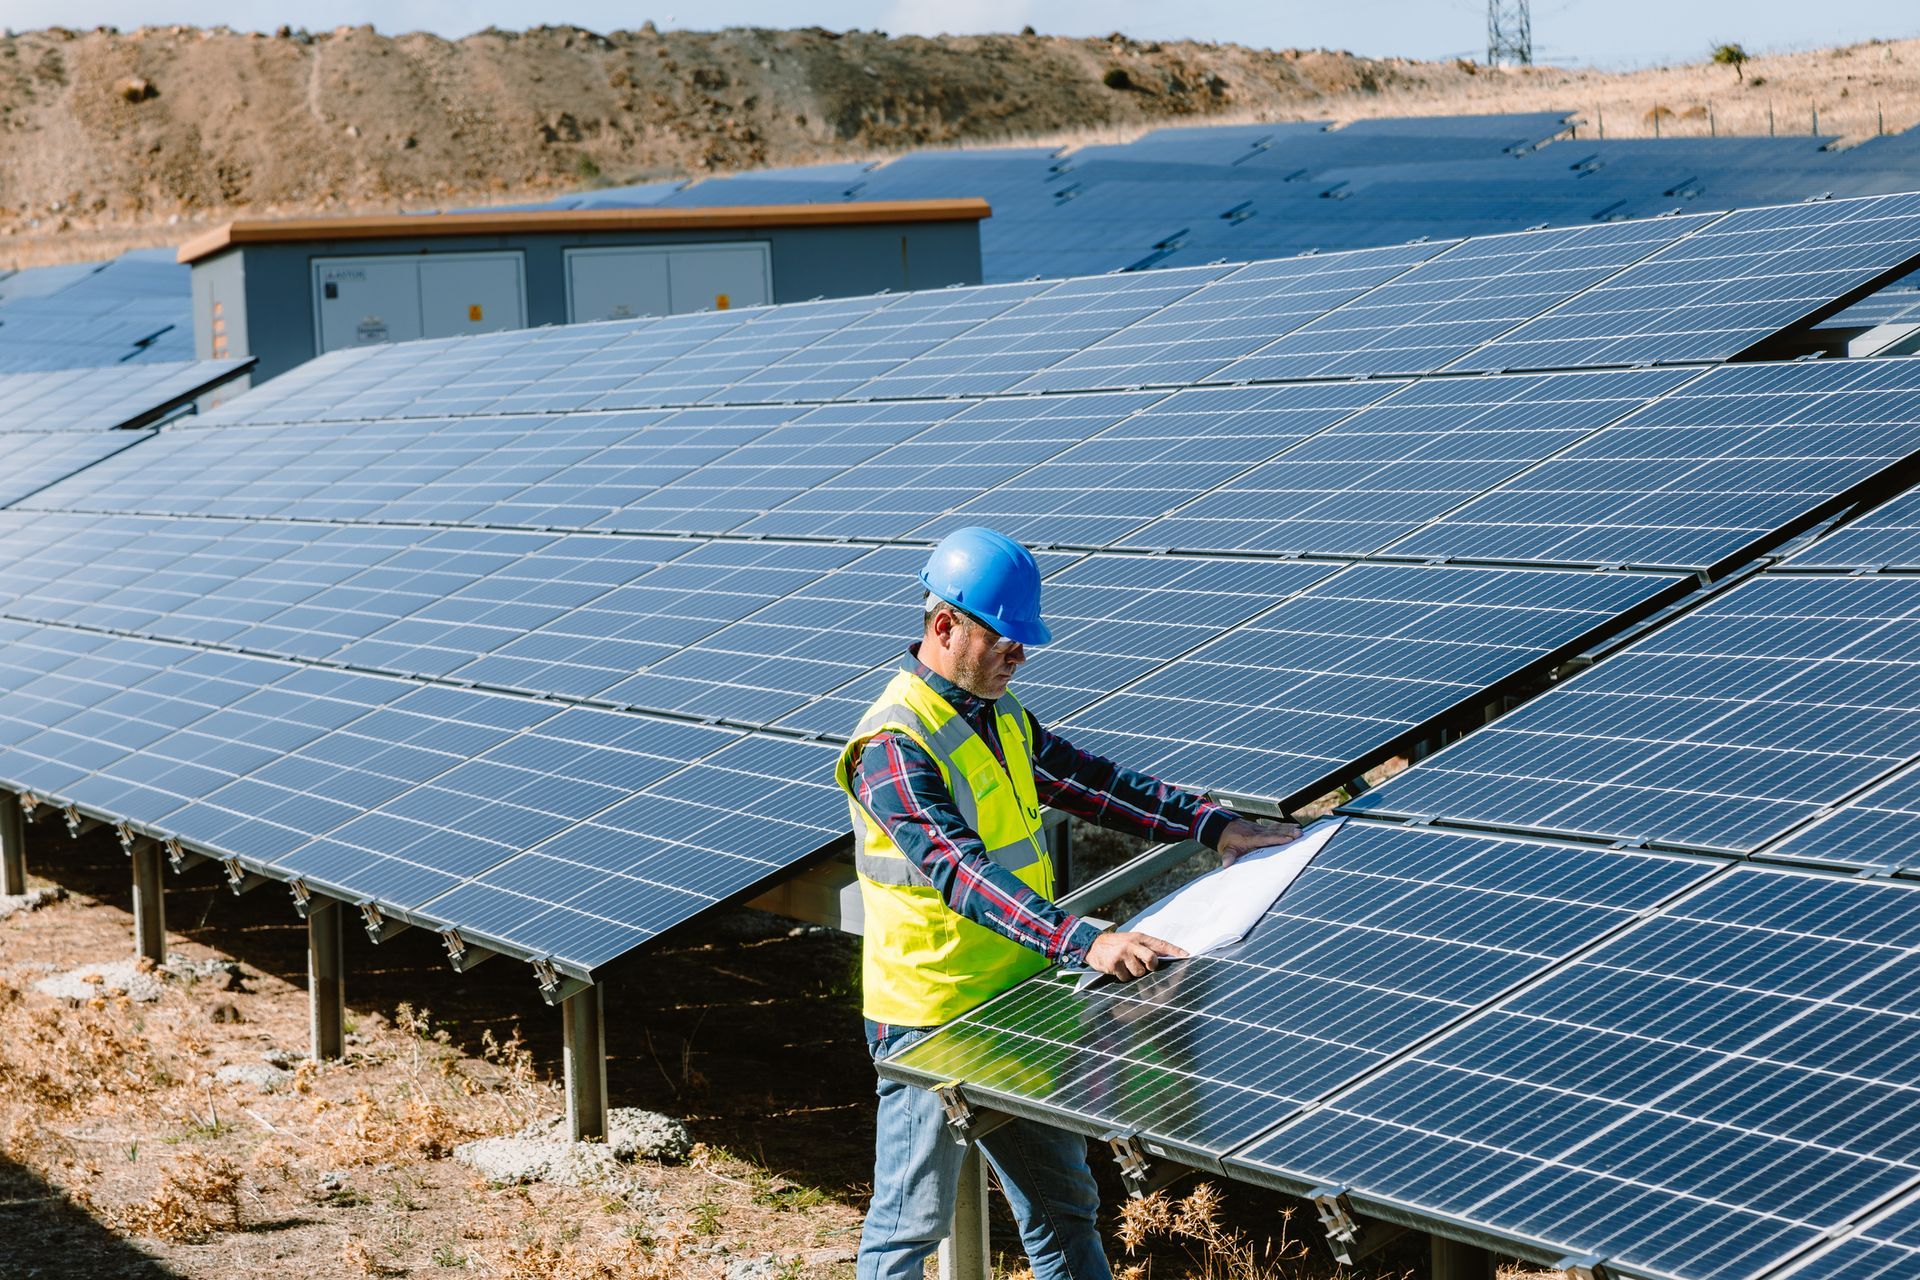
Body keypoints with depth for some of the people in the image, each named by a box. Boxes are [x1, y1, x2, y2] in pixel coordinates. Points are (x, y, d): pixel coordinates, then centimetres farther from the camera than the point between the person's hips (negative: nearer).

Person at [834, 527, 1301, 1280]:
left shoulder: (1000, 714, 7)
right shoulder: (894, 746, -23)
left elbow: (1086, 781, 13)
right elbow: (960, 871, -33)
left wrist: (1211, 825, 5)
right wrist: (1084, 941, -42)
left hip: (1016, 1002, 9)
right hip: (929, 1021, -9)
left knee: (1063, 1201, 18)